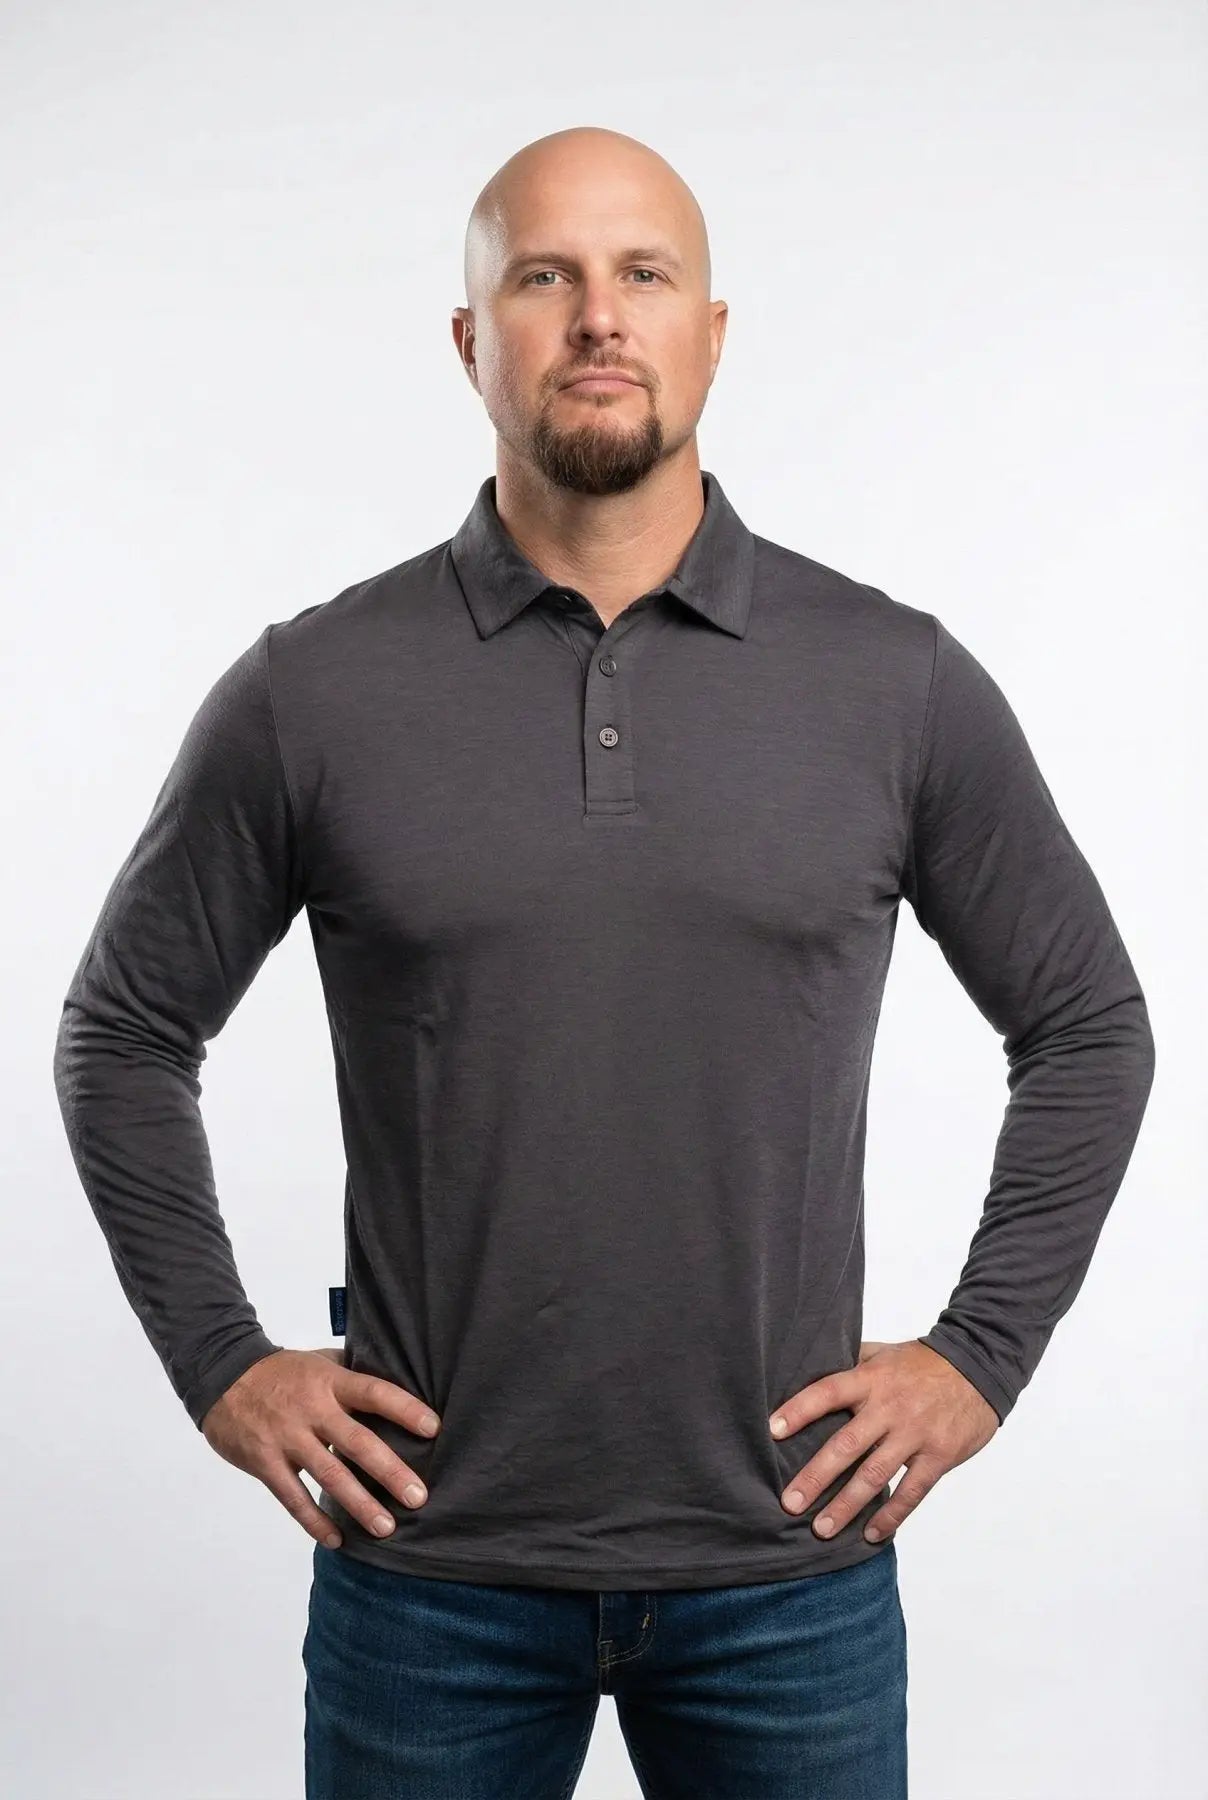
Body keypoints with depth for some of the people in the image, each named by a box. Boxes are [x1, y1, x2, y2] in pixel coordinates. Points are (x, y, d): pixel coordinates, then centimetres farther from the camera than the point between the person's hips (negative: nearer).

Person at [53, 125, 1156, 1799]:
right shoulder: (314, 689, -3)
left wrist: (978, 1355, 1)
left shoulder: (898, 682, -2)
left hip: (789, 1563, 1)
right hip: (427, 1562, 0)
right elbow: (123, 1036, 7)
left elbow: (1087, 1030, 8)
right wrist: (224, 1366, 1)